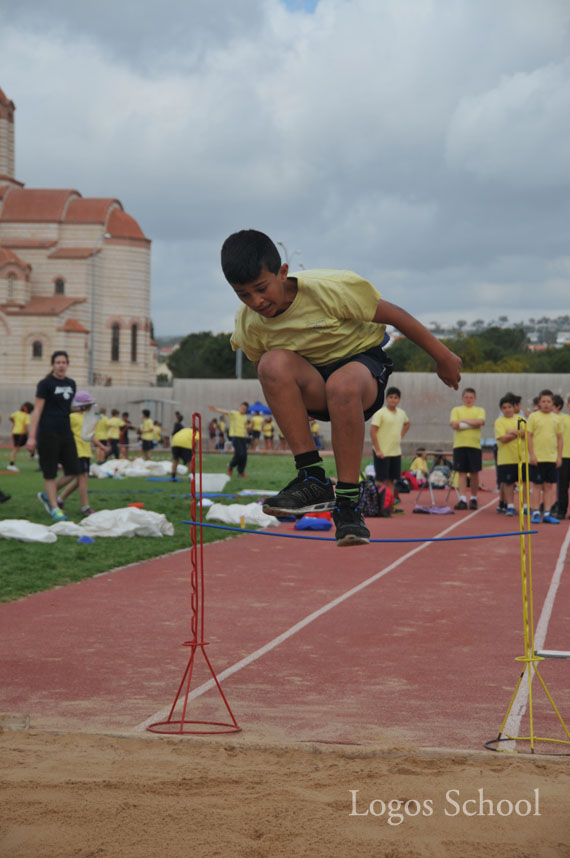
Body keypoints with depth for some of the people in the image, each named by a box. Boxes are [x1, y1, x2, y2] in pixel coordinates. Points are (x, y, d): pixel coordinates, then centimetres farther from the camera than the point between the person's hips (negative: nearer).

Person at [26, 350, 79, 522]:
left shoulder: (71, 384, 12)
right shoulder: (45, 384, -6)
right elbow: (37, 410, -9)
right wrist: (32, 437, -14)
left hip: (66, 432, 6)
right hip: (48, 433, -6)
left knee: (73, 471, 2)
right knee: (50, 472, 0)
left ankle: (47, 495, 19)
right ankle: (54, 508, 8)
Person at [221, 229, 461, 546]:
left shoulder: (327, 289, -25)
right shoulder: (248, 327, -14)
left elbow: (393, 315, -13)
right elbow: (270, 376, 9)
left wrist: (442, 356, -6)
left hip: (363, 360, -3)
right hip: (314, 387, 3)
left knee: (342, 384, -41)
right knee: (274, 362, -32)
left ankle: (348, 502, -28)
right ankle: (313, 479, -29)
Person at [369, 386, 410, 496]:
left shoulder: (401, 413, 10)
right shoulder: (380, 413, -10)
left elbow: (407, 424, 32)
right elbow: (372, 431, -14)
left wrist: (401, 436, 15)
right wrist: (377, 450, -19)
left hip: (396, 452, 6)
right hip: (382, 452, -6)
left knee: (391, 480, 9)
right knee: (381, 480, -5)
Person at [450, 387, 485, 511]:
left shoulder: (479, 410, 10)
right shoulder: (456, 410, 11)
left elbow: (480, 422, -11)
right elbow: (454, 424, -6)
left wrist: (464, 420, -7)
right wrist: (472, 424, -8)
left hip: (474, 445, 0)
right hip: (459, 445, 0)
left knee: (474, 473, 4)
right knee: (461, 473, -3)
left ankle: (473, 499, 16)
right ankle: (462, 500, -4)